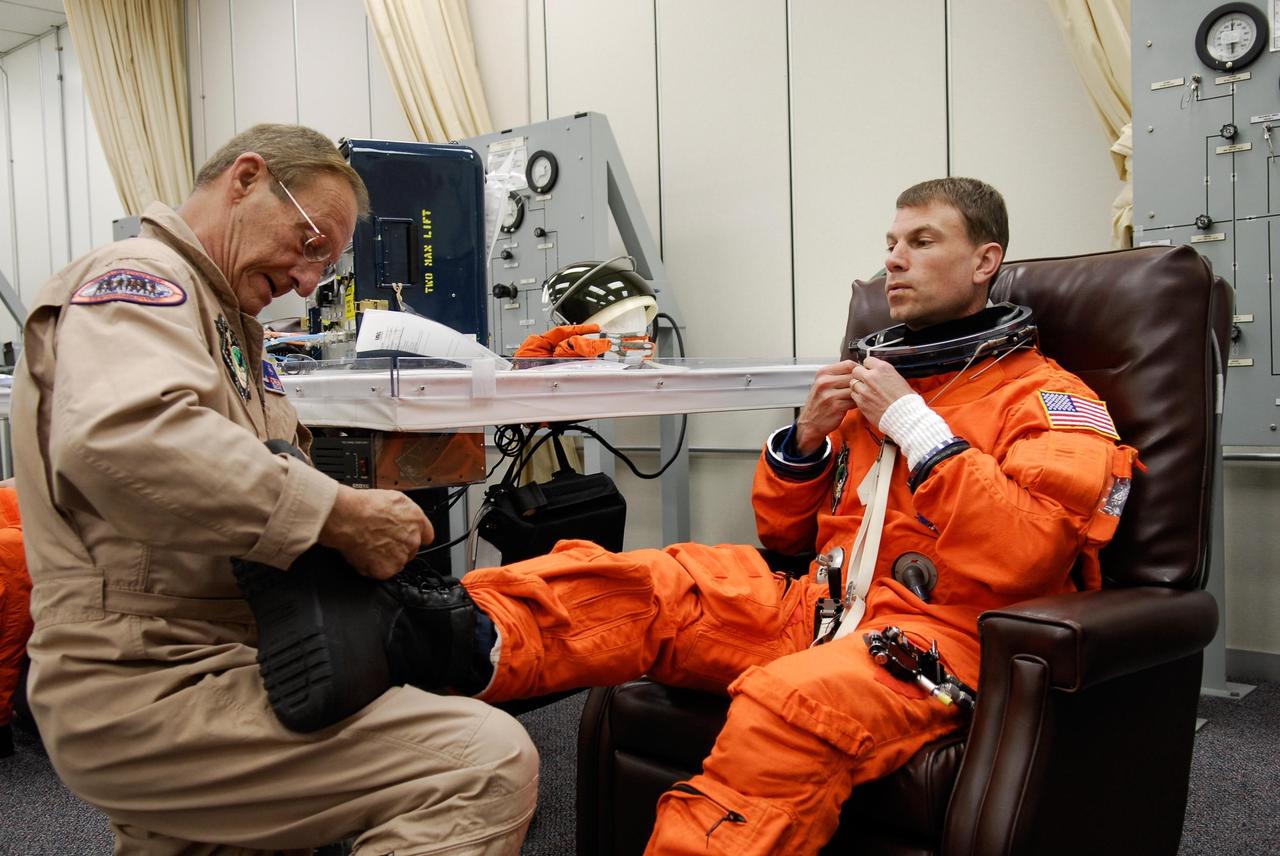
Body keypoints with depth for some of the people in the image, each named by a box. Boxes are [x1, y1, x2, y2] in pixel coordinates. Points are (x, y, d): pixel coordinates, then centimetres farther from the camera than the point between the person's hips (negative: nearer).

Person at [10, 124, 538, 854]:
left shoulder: (229, 324, 24)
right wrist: (339, 515, -28)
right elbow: (120, 437, -31)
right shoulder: (136, 277, -9)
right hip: (149, 690, -11)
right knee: (490, 763, -22)